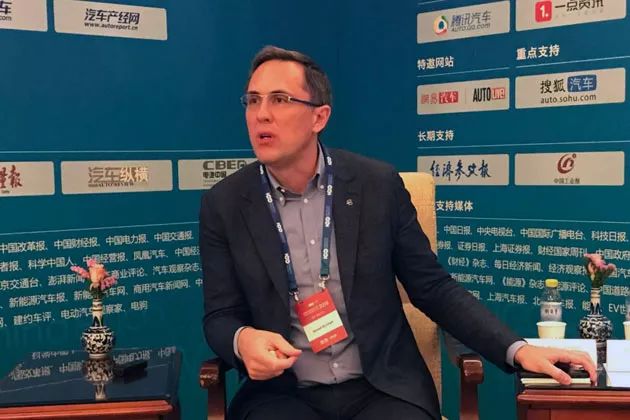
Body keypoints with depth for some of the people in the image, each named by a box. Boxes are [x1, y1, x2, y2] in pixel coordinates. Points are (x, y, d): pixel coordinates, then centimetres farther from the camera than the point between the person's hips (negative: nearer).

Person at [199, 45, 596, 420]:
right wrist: (244, 339, -22)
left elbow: (434, 288, 1)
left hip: (382, 388, 1)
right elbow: (220, 316, 2)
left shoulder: (378, 184, -4)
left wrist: (518, 349, -10)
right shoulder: (223, 204, -2)